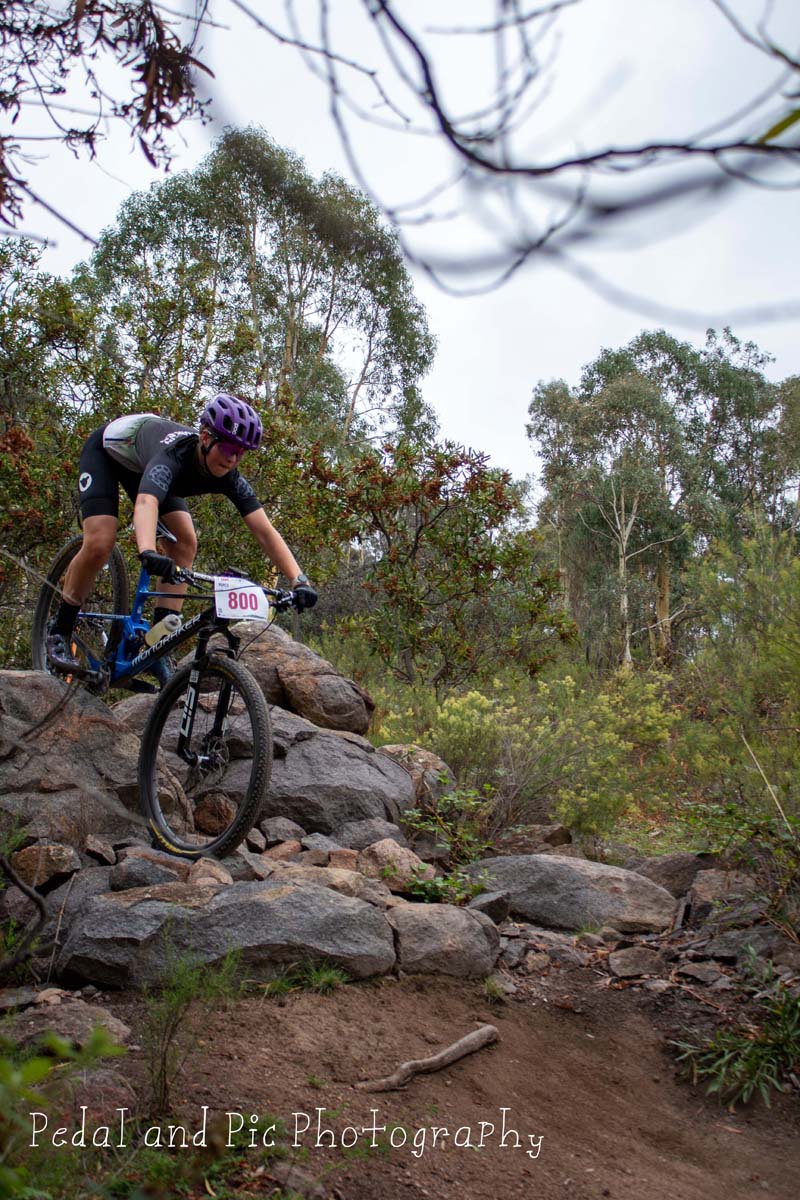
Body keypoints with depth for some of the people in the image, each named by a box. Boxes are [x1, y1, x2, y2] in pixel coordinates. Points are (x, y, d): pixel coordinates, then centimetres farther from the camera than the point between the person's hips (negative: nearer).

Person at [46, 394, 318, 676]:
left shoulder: (228, 477, -27)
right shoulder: (173, 455, -44)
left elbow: (265, 531, -32)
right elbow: (146, 502, -63)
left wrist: (299, 581, -46)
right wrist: (148, 553, -83)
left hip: (141, 466, 6)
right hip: (106, 450, -6)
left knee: (186, 542, -13)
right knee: (99, 544, -22)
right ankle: (59, 631, 0)